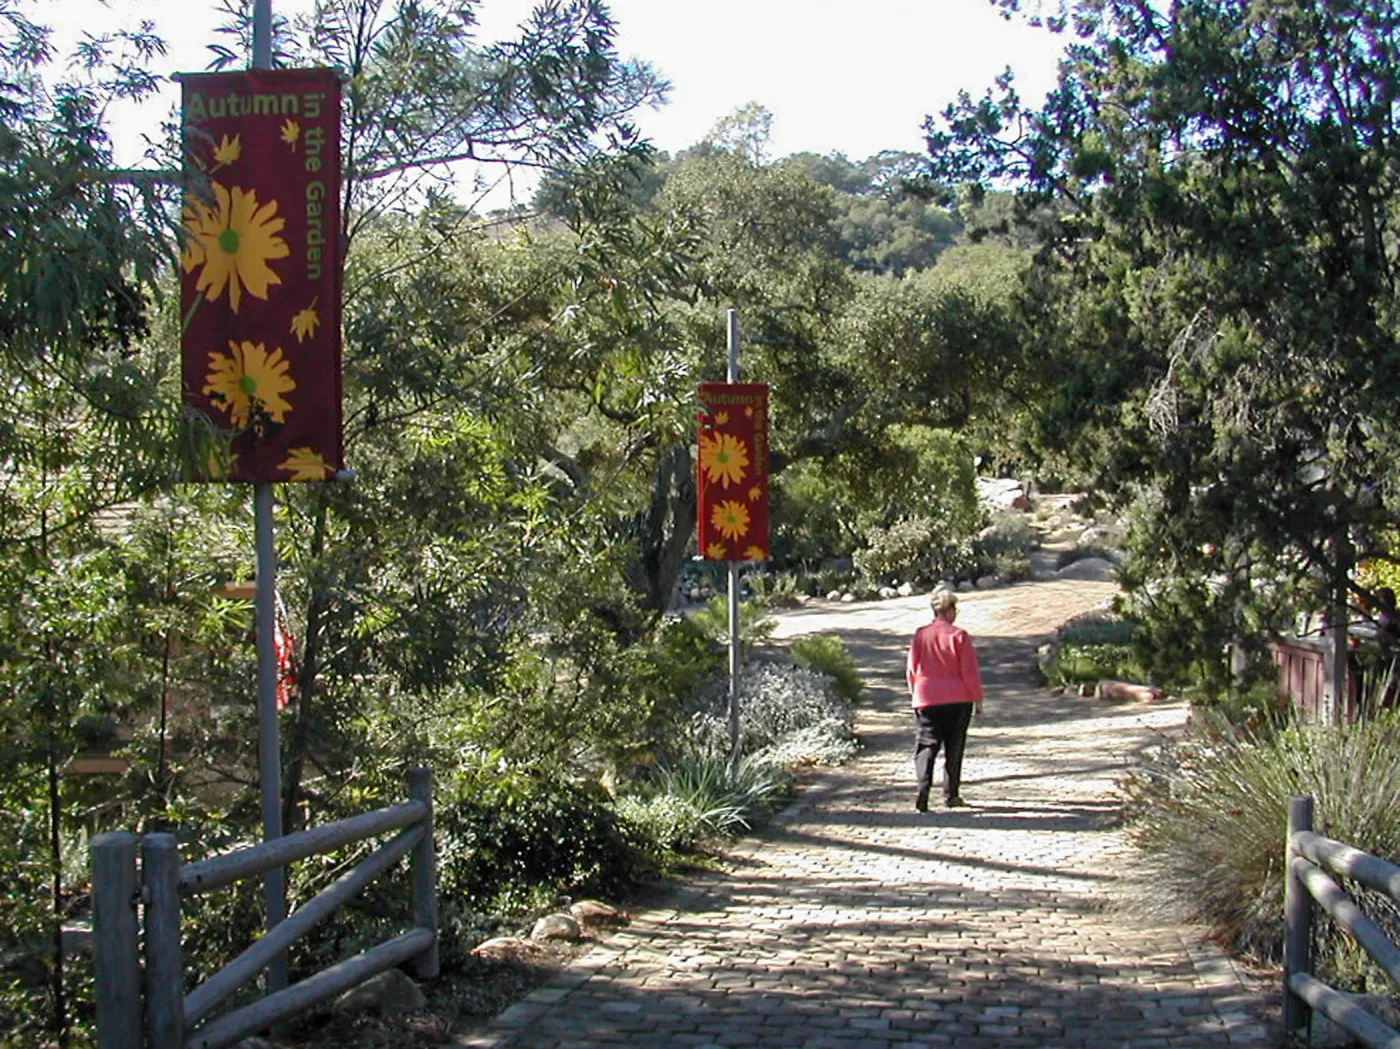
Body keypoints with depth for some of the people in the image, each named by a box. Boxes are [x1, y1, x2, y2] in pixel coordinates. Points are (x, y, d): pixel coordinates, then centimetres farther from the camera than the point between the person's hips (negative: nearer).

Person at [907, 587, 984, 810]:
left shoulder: (920, 635, 1)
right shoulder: (959, 636, -9)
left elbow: (912, 669, 8)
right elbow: (970, 671, -7)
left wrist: (914, 695, 21)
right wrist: (977, 699, 3)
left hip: (926, 699, 2)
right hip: (957, 700, -2)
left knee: (926, 745, 3)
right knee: (954, 747, 11)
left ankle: (923, 790, -16)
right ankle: (951, 794, 15)